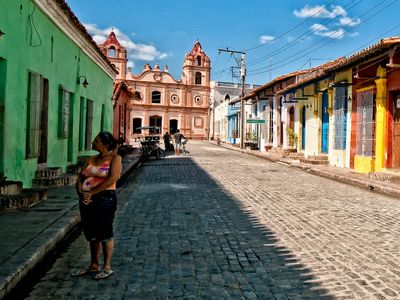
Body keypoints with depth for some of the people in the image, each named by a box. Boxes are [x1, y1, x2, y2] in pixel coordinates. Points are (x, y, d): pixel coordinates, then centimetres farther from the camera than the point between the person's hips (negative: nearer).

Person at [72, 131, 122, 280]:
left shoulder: (115, 158, -5)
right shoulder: (91, 159, 15)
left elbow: (112, 179, -17)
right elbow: (80, 179, 12)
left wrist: (91, 192, -16)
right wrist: (81, 192, -8)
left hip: (105, 199, -7)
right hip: (87, 200, 7)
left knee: (105, 234, 1)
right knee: (92, 234, 14)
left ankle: (107, 267, 14)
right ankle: (94, 266, 28)